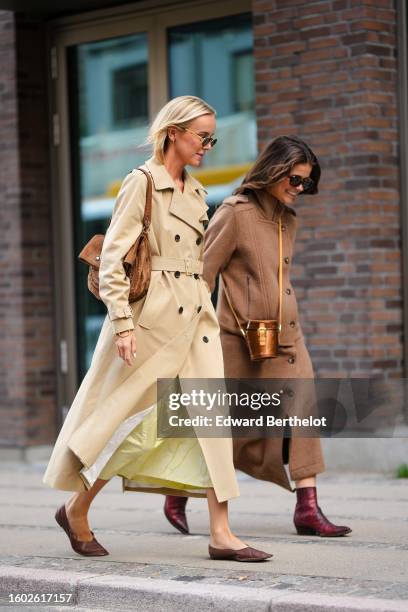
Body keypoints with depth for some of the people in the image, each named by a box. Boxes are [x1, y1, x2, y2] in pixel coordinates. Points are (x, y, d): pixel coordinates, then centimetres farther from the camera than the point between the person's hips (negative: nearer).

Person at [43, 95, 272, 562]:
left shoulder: (195, 192, 15)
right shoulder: (142, 183, -9)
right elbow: (112, 259, -13)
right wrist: (122, 322, -19)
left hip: (195, 317, 7)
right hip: (153, 315, -7)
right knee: (133, 418, 0)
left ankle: (221, 533, -3)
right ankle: (76, 510, 19)